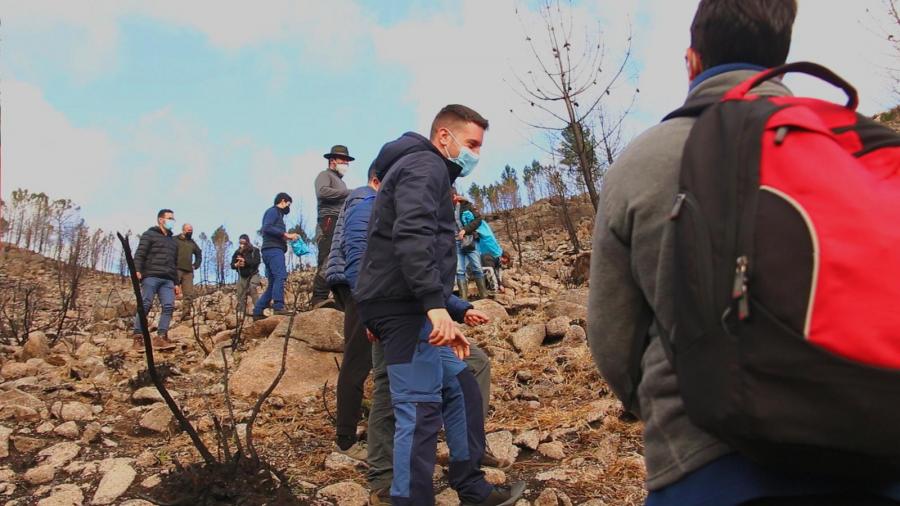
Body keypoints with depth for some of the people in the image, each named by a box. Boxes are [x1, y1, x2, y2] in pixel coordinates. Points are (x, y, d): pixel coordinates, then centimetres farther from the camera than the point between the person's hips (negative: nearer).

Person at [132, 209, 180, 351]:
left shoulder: (173, 240, 29)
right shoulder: (149, 235, 9)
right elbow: (139, 254, -4)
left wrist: (176, 282, 23)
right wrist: (137, 270, -20)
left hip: (167, 280, 6)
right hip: (151, 276, -6)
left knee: (169, 306, -11)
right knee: (145, 305, -10)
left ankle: (161, 337, -15)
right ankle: (138, 337, -8)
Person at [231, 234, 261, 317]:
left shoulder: (254, 250, -6)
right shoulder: (237, 252, 3)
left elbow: (257, 262, -19)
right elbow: (232, 265, 2)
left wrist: (245, 261, -26)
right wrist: (237, 264, -22)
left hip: (253, 275, -4)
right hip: (242, 276, 4)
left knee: (254, 292, -20)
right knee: (241, 295, 2)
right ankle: (240, 313, 6)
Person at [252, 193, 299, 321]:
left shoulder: (277, 214, 29)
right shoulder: (273, 211, 1)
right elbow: (266, 228, -15)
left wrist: (287, 237, 16)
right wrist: (285, 234, -17)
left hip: (274, 250, 10)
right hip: (273, 249, -10)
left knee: (273, 283, 7)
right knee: (280, 276, -23)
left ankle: (258, 311, 7)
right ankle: (278, 307, -34)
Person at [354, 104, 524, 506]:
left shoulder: (426, 170, 27)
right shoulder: (425, 165, -6)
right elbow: (412, 236, -24)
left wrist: (458, 311, 25)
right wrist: (436, 304, -33)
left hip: (409, 306, 11)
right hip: (403, 305, -11)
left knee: (461, 390, 16)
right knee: (420, 412, -9)